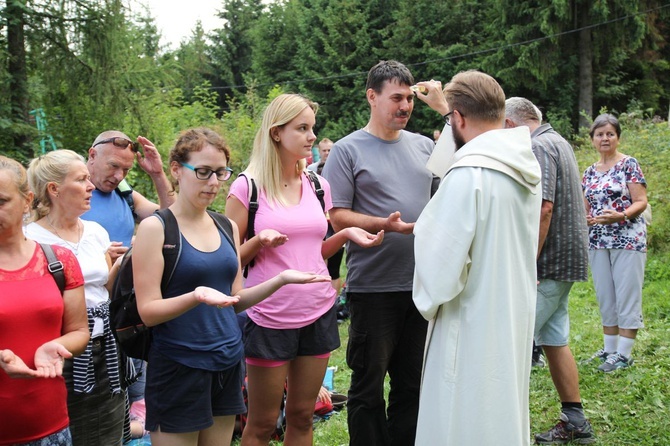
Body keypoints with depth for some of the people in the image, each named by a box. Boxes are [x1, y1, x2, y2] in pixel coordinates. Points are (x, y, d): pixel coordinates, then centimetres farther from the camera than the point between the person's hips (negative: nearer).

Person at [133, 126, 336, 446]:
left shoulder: (227, 227, 7)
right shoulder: (155, 228, -10)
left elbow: (234, 300, 10)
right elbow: (148, 311, -14)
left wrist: (281, 279, -4)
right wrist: (196, 296, -31)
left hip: (228, 363, 6)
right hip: (178, 368, -6)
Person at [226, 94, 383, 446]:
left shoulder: (318, 185, 8)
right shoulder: (247, 186, -7)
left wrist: (346, 234, -1)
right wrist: (260, 240, -22)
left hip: (318, 313, 5)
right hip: (270, 318, -4)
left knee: (302, 417, 13)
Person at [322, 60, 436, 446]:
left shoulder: (424, 146, 10)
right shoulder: (348, 150, -4)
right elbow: (337, 216, -10)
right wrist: (386, 224, -23)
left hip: (422, 283, 5)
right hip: (373, 287, -5)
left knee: (413, 383, 16)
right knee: (368, 387, 6)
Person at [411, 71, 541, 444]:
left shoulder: (468, 175, -24)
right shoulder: (526, 164, 1)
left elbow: (441, 264, -21)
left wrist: (429, 302, -2)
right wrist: (445, 108, 36)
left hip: (474, 328, -8)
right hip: (517, 318, 8)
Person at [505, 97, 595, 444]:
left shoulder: (539, 147, -14)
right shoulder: (558, 141, 19)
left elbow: (543, 208, -24)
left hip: (549, 261, -10)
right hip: (566, 260, 10)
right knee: (554, 340, 14)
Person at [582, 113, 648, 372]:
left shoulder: (629, 164, -3)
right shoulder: (590, 172, 13)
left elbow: (641, 202, -8)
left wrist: (621, 215, -25)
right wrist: (585, 218, -4)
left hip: (628, 240, -6)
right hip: (598, 242, 6)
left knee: (627, 296, -2)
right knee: (605, 297, 11)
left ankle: (624, 354, 4)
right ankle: (609, 348, 22)